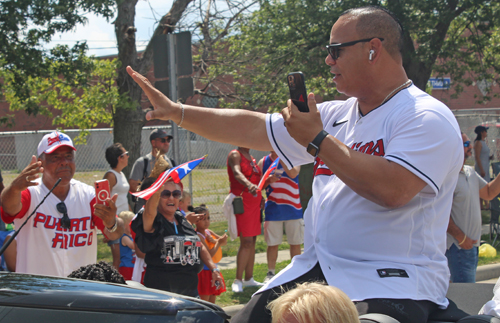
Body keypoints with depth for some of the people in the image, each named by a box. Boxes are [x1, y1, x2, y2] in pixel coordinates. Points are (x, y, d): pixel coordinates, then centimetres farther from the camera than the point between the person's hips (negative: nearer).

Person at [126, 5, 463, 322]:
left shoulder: (428, 118, -8)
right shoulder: (337, 115, 17)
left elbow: (392, 190, -23)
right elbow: (253, 128, 23)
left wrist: (317, 139, -13)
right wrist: (177, 111, 21)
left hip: (391, 280, -7)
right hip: (316, 269, 7)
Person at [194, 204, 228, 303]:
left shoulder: (208, 232, 8)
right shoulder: (198, 236, -17)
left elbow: (224, 241, 5)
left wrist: (214, 241, -13)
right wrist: (219, 243, -19)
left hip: (213, 270, 9)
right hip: (204, 271, -9)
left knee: (212, 301, 13)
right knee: (204, 301, -7)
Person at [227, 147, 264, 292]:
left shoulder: (251, 158, 19)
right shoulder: (235, 155, -7)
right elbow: (237, 173, -27)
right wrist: (249, 184, -45)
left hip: (254, 202, 8)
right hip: (242, 201, -8)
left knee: (252, 242, 10)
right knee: (246, 242, -14)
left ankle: (249, 278, 17)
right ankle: (238, 281, -11)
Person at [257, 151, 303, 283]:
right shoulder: (263, 162, 5)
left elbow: (293, 174, -20)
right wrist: (268, 180, -14)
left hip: (293, 208, -1)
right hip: (273, 209, 1)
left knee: (295, 243, 6)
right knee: (272, 244, 4)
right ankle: (271, 273, 15)